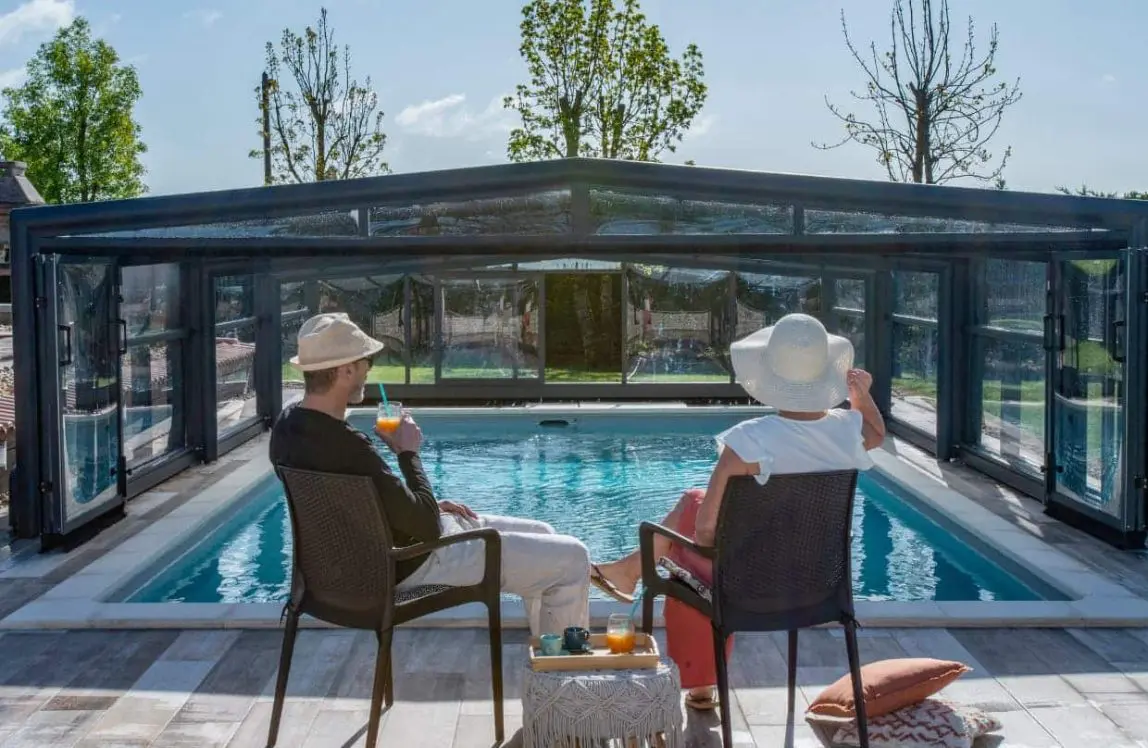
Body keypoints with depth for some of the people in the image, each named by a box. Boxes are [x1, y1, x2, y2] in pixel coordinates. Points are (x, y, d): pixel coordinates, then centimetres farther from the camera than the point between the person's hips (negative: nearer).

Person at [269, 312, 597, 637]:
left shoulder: (289, 423, -2)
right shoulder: (346, 445, -33)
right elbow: (426, 526, -26)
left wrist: (429, 507, 7)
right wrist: (408, 452, -14)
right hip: (413, 563, -10)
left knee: (542, 536, 22)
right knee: (572, 558, -3)